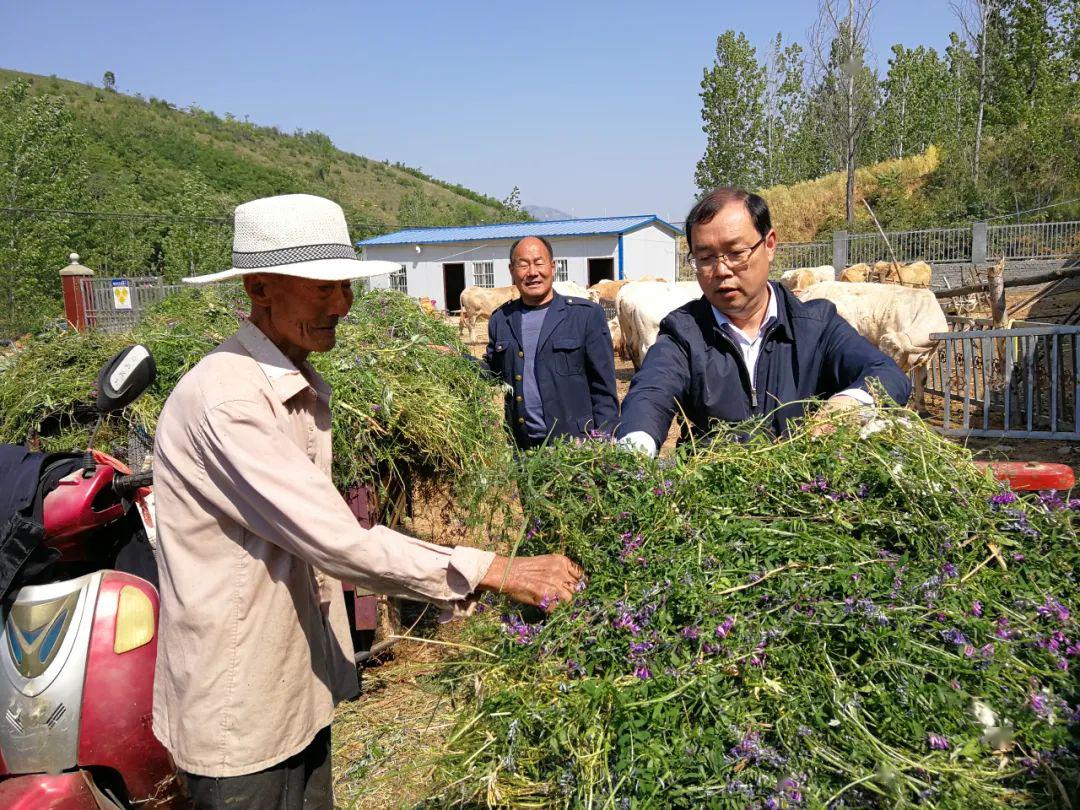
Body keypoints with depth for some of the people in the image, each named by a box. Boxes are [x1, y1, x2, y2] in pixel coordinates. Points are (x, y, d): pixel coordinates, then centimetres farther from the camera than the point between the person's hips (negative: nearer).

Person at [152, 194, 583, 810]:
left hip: (301, 686, 8)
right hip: (238, 713, -8)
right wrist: (494, 572, -28)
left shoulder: (306, 388, 7)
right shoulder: (225, 400, -24)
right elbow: (335, 542, -29)